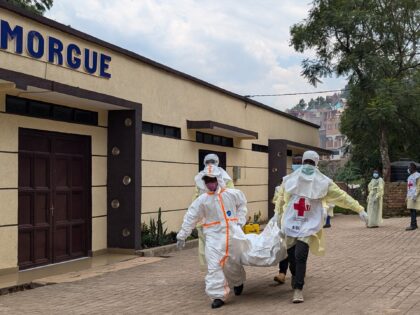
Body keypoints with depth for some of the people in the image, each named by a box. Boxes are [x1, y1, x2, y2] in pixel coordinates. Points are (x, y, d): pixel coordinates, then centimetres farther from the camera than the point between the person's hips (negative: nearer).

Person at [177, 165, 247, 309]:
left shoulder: (232, 194, -3)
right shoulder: (202, 200, -5)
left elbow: (242, 205, 17)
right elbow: (190, 218, -1)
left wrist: (240, 221, 6)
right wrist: (182, 236, 1)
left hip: (233, 233, 1)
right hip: (214, 235, -1)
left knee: (233, 263, 13)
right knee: (214, 266, -10)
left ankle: (238, 282, 44)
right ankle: (218, 295, -3)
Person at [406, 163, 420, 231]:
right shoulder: (410, 176, 18)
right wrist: (407, 197, 18)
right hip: (410, 196, 9)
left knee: (413, 210, -12)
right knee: (411, 210, 7)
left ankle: (413, 225, -14)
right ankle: (415, 224, 11)